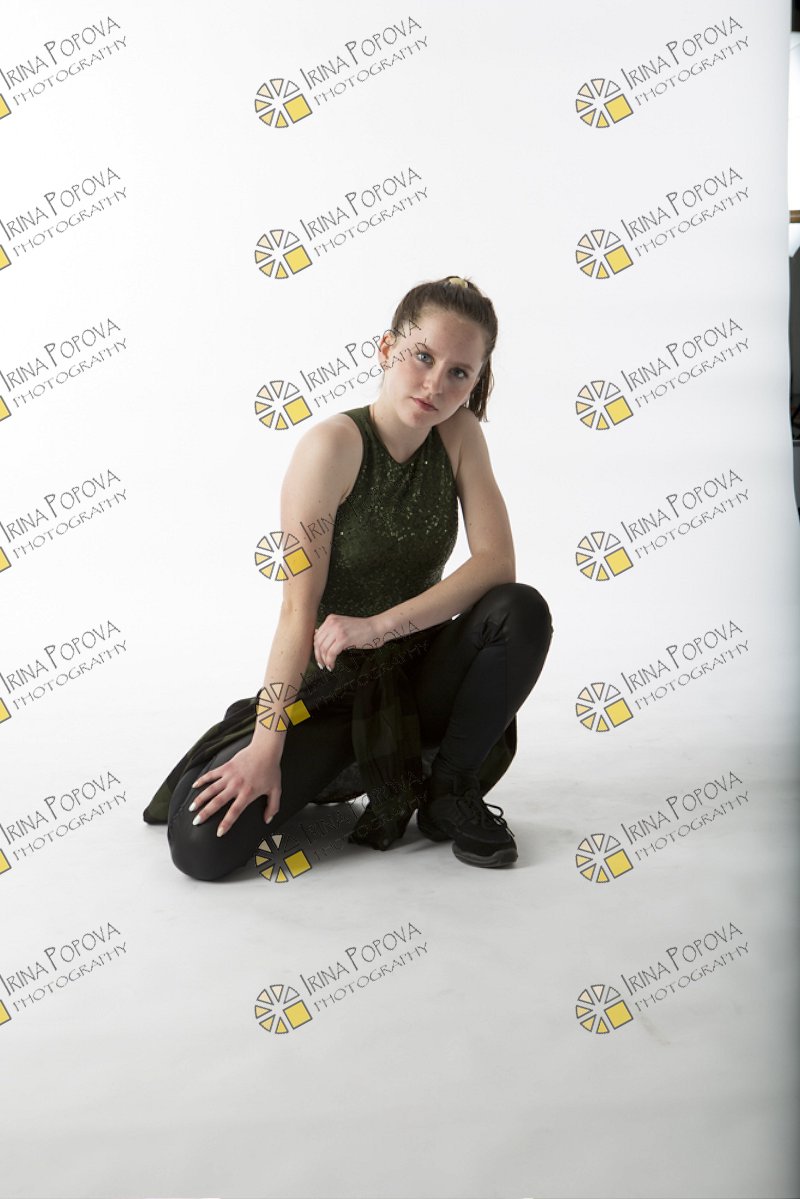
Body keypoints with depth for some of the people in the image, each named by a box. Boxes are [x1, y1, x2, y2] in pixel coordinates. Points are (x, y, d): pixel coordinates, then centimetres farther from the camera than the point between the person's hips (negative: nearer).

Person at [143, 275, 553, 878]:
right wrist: (266, 749, -23)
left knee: (522, 611, -26)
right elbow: (299, 610, -21)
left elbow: (497, 561, -14)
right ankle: (341, 766, 10)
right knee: (202, 845, -20)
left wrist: (379, 626, -24)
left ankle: (451, 794, -5)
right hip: (330, 688, -3)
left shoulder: (460, 433, -4)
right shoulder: (334, 444, -18)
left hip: (416, 674, 4)